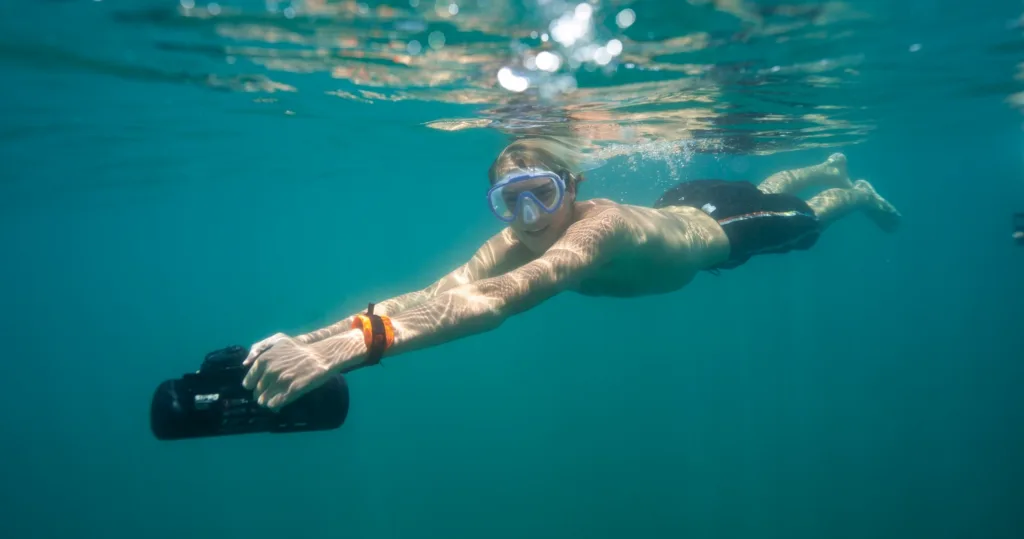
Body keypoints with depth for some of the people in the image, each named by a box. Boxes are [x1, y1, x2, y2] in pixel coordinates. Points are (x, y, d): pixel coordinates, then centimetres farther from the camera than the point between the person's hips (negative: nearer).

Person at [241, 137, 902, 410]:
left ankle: (856, 191, 61)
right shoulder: (517, 241, -32)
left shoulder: (599, 228, -52)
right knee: (768, 190, 36)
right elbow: (438, 293, -45)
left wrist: (358, 342, -79)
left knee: (804, 222, 27)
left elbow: (501, 300, -68)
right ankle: (829, 168, 67)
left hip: (720, 226, -5)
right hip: (681, 207, 5)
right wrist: (314, 338, -59)